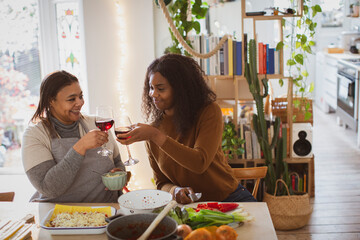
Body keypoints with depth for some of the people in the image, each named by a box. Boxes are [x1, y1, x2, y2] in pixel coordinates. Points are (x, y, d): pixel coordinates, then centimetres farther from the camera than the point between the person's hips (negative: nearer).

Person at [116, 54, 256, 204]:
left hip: (229, 198, -3)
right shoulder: (154, 128, 2)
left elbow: (200, 163, -21)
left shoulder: (209, 112, -9)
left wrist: (156, 136, -25)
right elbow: (161, 182, 8)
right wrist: (175, 190, -16)